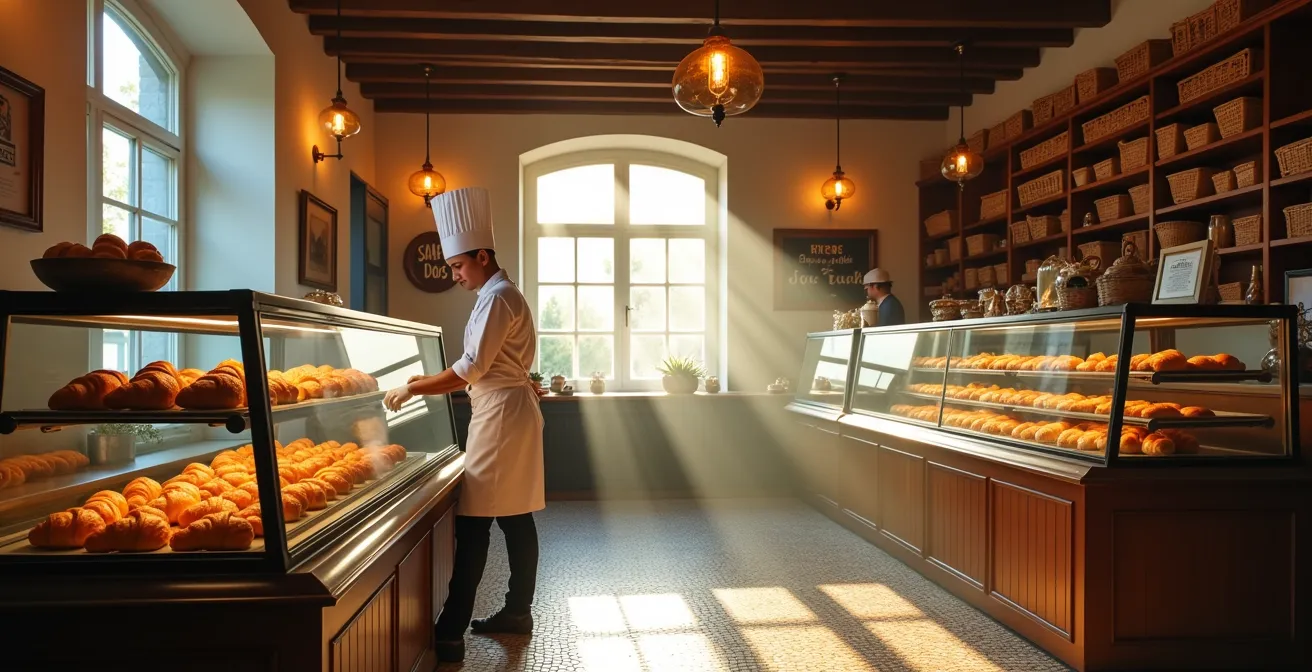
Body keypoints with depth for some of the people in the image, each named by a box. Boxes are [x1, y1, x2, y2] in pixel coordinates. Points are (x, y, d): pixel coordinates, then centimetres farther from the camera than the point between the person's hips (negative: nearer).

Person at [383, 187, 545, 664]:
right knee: (515, 517, 13)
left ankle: (449, 635, -5)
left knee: (473, 524, -9)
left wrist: (414, 388, -12)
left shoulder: (497, 297, -14)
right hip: (510, 412, 10)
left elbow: (471, 368, -19)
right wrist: (432, 383, 14)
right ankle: (518, 611, 22)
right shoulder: (503, 294, 18)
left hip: (501, 416, -10)